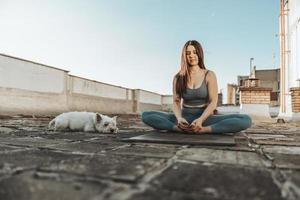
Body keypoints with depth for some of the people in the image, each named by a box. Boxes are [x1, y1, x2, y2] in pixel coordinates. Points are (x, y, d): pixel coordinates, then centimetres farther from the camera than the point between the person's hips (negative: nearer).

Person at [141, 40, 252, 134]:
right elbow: (176, 101, 0)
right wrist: (179, 118, -22)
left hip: (205, 117, 0)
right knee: (146, 115, -21)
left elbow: (213, 102, -6)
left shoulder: (209, 75, 2)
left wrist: (200, 120, -25)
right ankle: (182, 128, -32)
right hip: (185, 118, 1)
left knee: (245, 120, -25)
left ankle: (202, 130, -33)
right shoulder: (178, 77, 6)